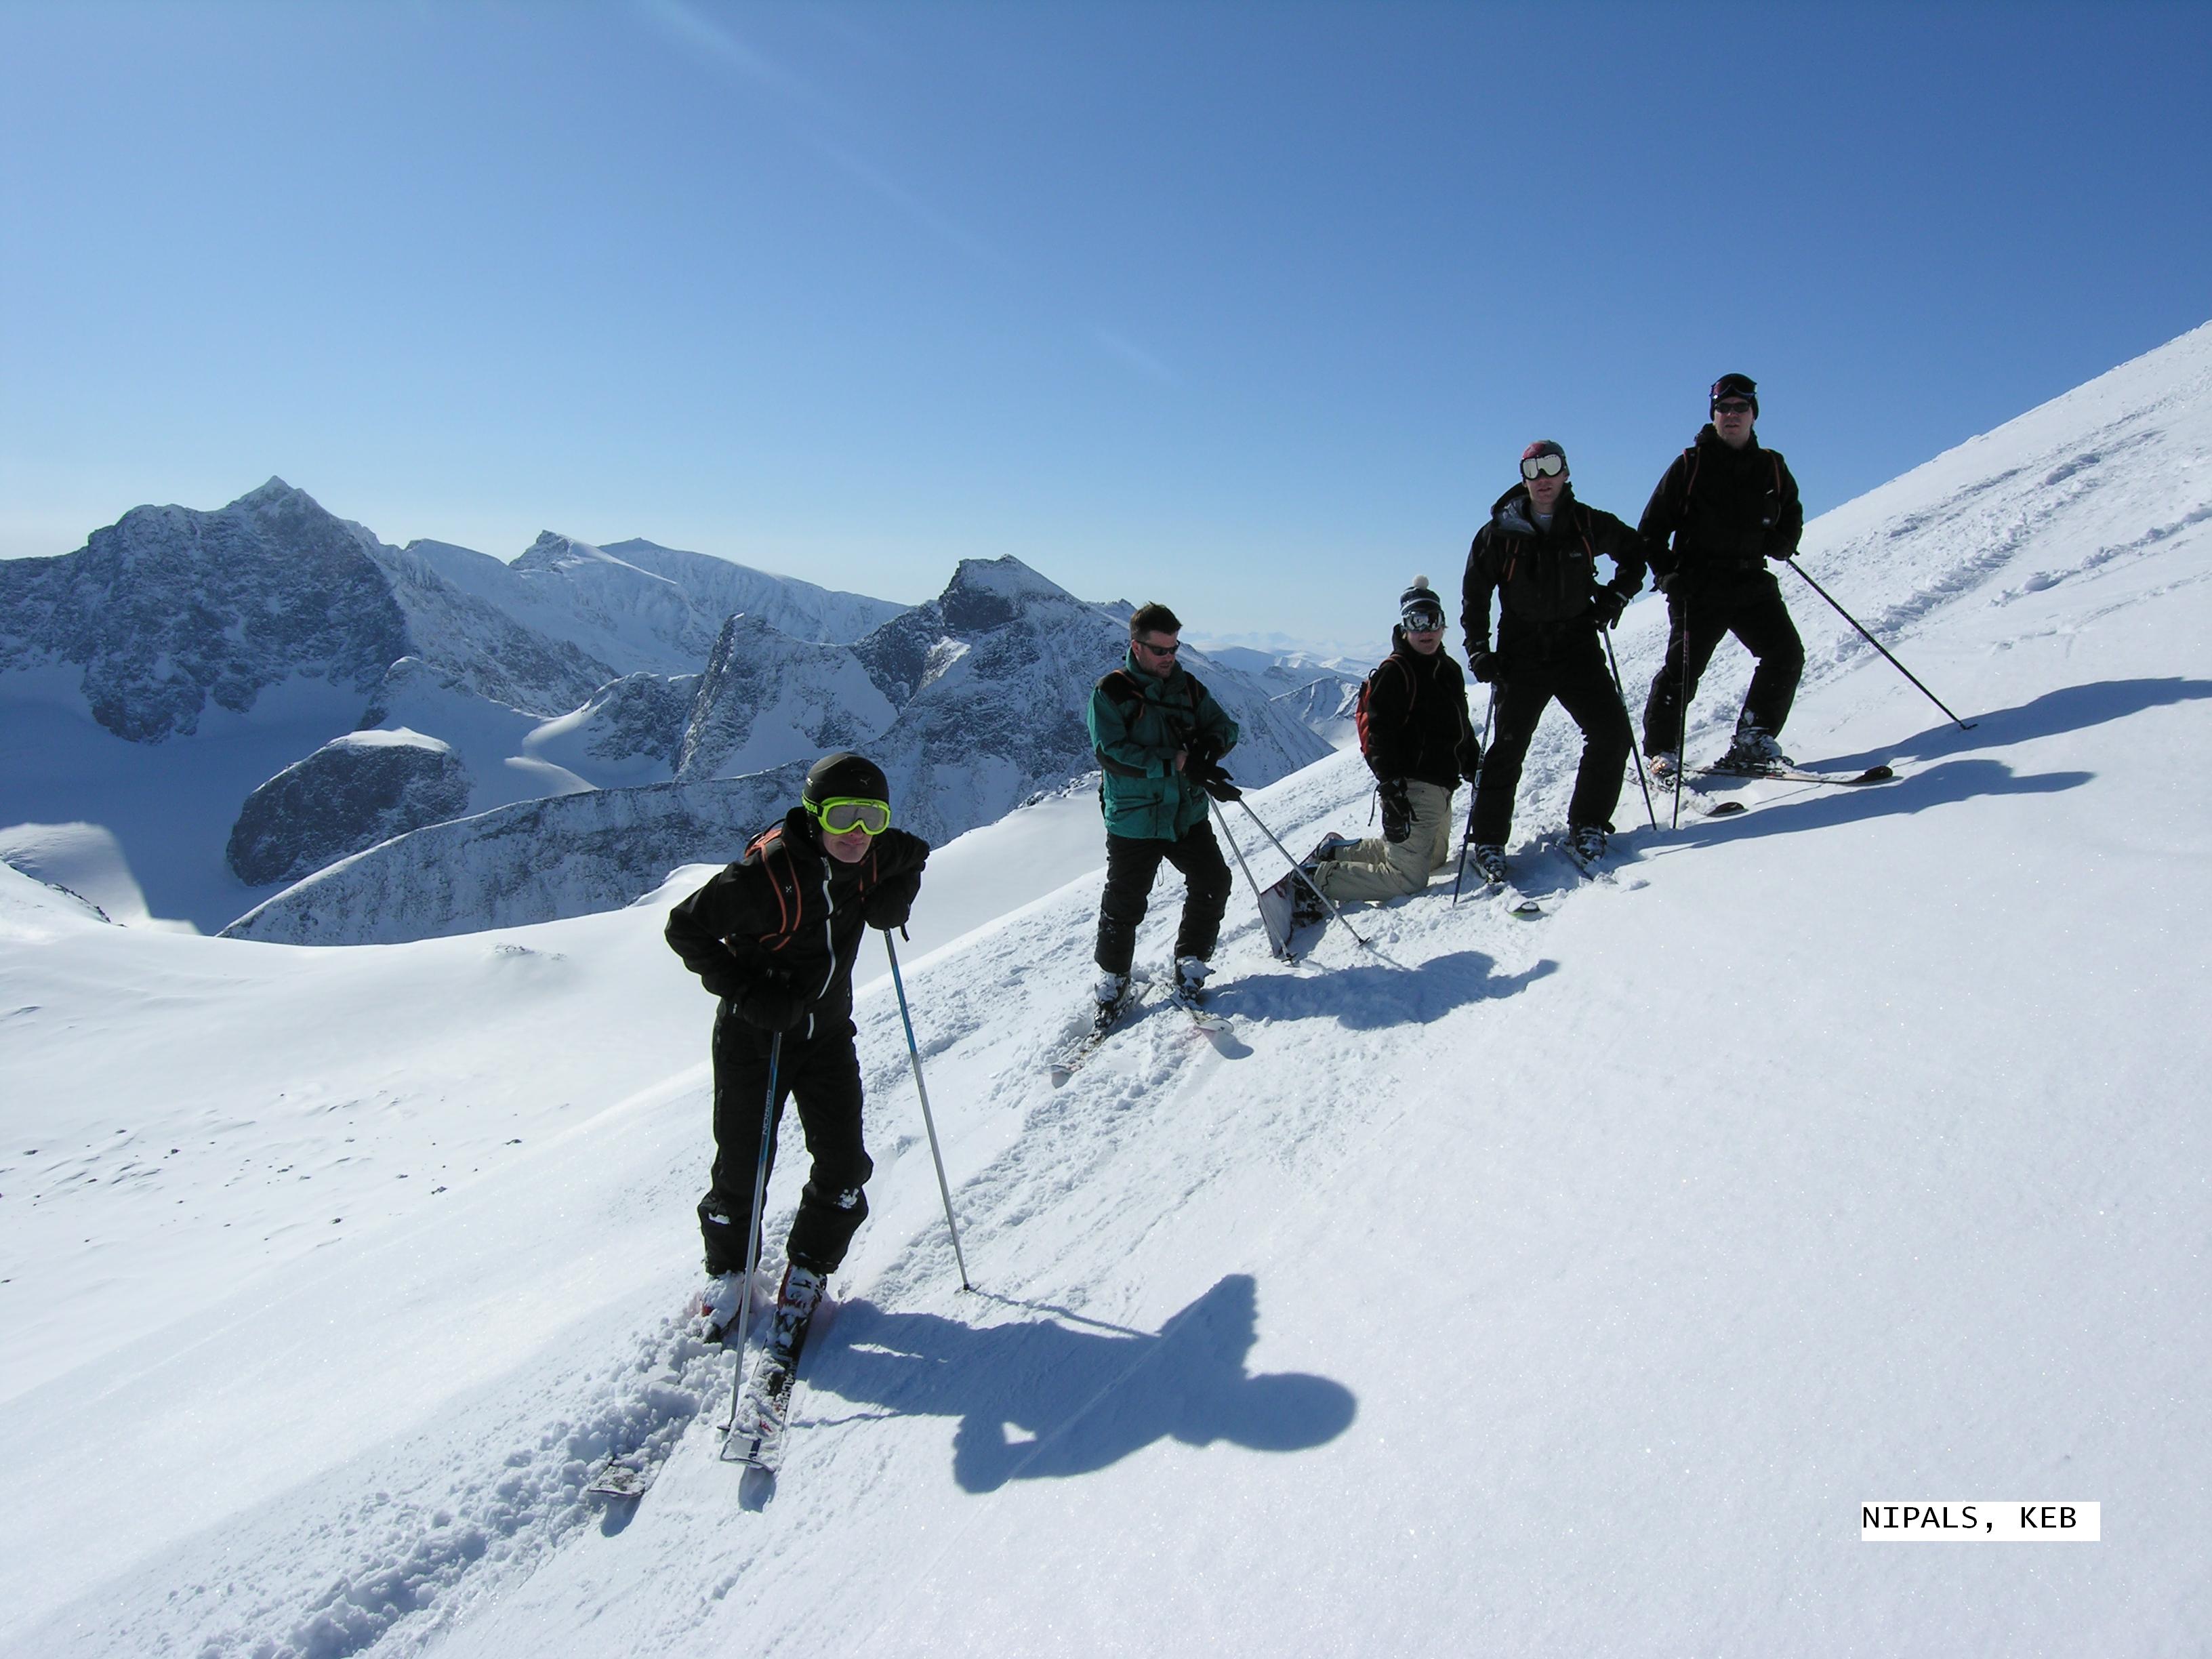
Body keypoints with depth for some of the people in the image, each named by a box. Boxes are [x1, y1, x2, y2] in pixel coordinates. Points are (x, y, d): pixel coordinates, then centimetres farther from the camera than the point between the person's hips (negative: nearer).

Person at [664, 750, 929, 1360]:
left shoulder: (872, 857, -9)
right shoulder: (767, 872, -26)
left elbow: (914, 855, 15)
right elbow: (685, 927, -17)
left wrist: (895, 898, -5)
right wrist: (747, 991, -25)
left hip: (827, 1033, 5)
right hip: (754, 1035, -4)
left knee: (843, 1165, 2)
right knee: (743, 1166, 5)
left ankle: (808, 1271, 26)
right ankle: (728, 1271, 33)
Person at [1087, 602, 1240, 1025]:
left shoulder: (1188, 687, 8)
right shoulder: (1110, 693, -9)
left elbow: (1225, 727, 11)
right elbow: (1112, 753, -18)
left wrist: (1210, 747, -14)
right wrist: (1177, 762, -22)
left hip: (1188, 813, 5)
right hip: (1133, 819, -5)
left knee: (1213, 882, 2)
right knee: (1124, 903, 1)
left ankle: (1190, 961, 22)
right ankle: (1113, 979, 22)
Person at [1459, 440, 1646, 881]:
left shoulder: (1588, 525, 2)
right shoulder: (1500, 534, -1)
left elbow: (1634, 553, 20)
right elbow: (1475, 596, 4)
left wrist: (1616, 596, 6)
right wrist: (1479, 651, -5)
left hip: (1577, 648, 2)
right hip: (1522, 656, -2)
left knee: (1612, 734, -7)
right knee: (1509, 747, -6)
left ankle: (1586, 826, 10)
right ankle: (1489, 842, 2)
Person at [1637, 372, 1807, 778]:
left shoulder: (1772, 467, 12)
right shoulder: (1690, 465, 1)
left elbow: (1792, 515, 23)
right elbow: (1652, 527, 1)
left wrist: (1780, 544, 0)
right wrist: (1668, 573, -12)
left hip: (1752, 584, 4)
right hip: (1698, 587, -4)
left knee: (1786, 654, -6)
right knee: (1683, 668, -11)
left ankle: (1752, 742, 4)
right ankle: (1661, 752, 1)